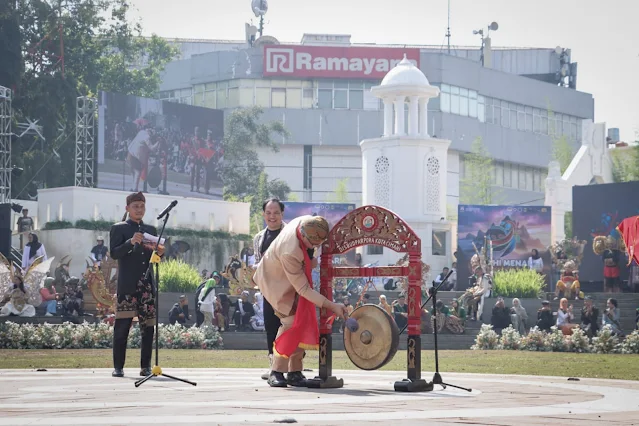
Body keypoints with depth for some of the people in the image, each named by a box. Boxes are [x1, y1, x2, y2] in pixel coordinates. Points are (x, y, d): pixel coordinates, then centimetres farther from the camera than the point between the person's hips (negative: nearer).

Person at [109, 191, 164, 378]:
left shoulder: (151, 230, 19)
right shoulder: (119, 228, 6)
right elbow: (114, 253, -6)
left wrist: (159, 252, -3)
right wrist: (131, 242, -20)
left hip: (148, 284, 4)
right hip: (127, 284, -4)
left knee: (148, 326, 1)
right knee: (122, 326, -4)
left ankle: (146, 366, 6)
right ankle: (118, 367, 0)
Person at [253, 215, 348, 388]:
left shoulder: (308, 222, -22)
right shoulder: (290, 253, -42)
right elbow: (303, 289, -35)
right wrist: (332, 306, -35)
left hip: (293, 275, 8)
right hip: (277, 281, -8)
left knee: (303, 323, 1)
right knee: (291, 322, -19)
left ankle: (295, 373, 6)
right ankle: (276, 372, -10)